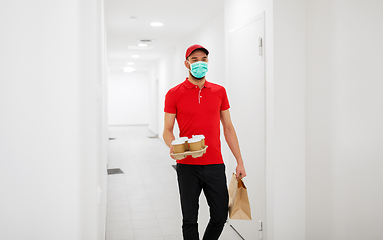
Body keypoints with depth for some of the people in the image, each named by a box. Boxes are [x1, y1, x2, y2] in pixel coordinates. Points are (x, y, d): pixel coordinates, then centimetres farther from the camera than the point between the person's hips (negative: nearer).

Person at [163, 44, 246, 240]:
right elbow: (167, 130, 0)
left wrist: (240, 161, 7)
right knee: (190, 219, 8)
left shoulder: (219, 91, 8)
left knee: (220, 216, 9)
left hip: (215, 165, 3)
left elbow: (228, 128, 11)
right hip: (187, 167, -2)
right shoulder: (174, 94, -1)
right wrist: (172, 146, -23)